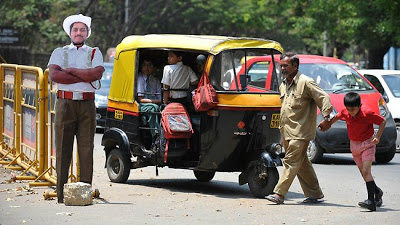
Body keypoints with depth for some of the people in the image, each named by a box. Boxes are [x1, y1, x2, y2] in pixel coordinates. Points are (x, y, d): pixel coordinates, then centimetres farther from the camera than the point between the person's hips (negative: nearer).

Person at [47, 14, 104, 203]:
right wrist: (84, 77, -8)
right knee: (63, 150, -3)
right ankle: (61, 194, -2)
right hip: (65, 103, 0)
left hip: (87, 104, 0)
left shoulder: (94, 53, 13)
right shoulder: (59, 52, 13)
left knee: (86, 149, -3)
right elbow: (54, 75, -6)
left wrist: (70, 70, -5)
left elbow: (97, 73, -7)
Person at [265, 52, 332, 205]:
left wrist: (326, 118, -20)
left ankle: (279, 194, -17)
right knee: (302, 164, 11)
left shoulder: (306, 82, -8)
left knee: (291, 162, -12)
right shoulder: (283, 85, 17)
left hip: (300, 132, -8)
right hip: (287, 131, 9)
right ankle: (315, 194, 17)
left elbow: (324, 98, -11)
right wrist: (282, 127, 25)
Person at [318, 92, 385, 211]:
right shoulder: (345, 113, -8)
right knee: (363, 172, 12)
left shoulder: (367, 114, -23)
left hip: (367, 144, -6)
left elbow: (383, 121, -13)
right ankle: (377, 192, 35)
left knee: (366, 171, -19)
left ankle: (371, 200, -26)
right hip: (354, 145, 6)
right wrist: (328, 124, 22)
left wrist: (377, 136, -21)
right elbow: (337, 116, 16)